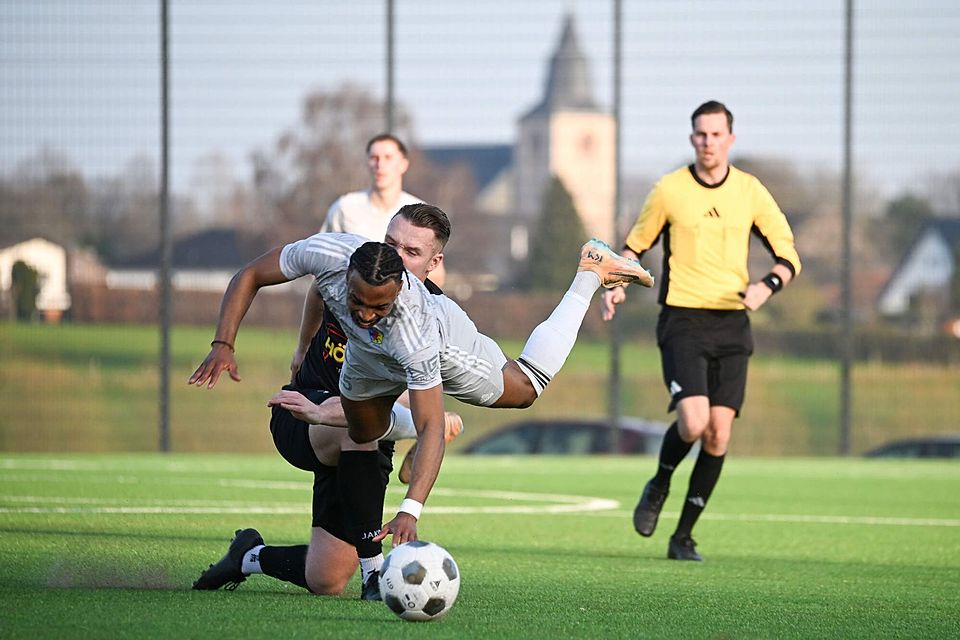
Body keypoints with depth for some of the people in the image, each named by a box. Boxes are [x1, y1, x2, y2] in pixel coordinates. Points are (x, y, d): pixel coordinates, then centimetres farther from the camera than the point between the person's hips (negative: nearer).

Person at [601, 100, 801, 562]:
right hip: (682, 320, -2)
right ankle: (659, 485, 14)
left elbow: (788, 254, 8)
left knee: (718, 434, -3)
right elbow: (635, 245, 12)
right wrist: (615, 285, -7)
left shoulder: (750, 192, 4)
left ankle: (683, 536, 9)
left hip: (731, 323, 2)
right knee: (693, 423, -19)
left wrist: (766, 286, -13)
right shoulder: (669, 190, 0)